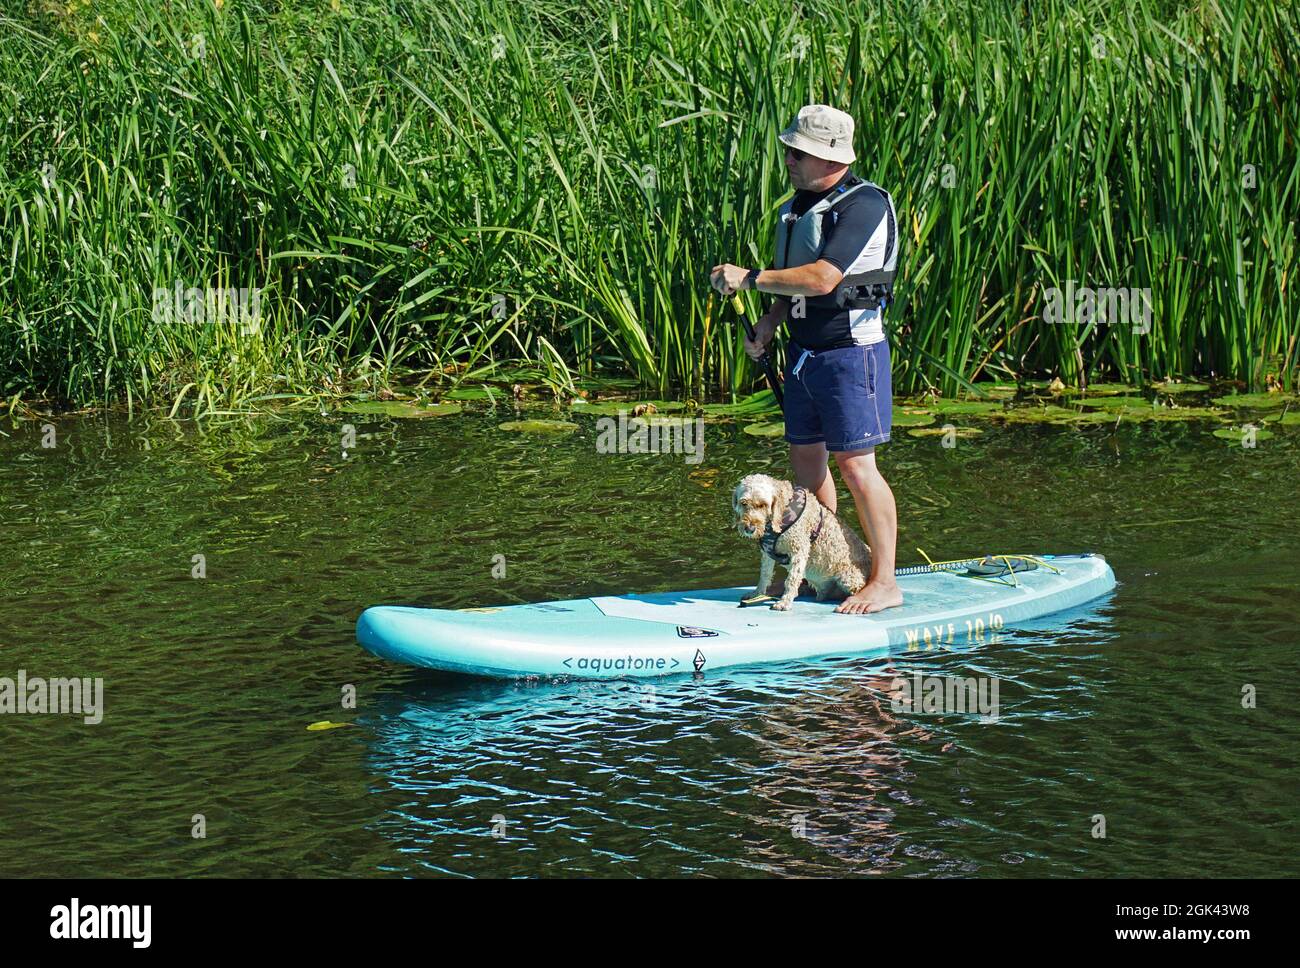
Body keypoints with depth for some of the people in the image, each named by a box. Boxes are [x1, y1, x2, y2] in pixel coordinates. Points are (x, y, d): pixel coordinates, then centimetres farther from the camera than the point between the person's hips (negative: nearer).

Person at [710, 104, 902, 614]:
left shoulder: (863, 205, -17)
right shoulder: (799, 206, 12)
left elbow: (822, 279, -26)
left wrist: (749, 278, -19)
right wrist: (770, 320, 4)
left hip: (850, 351, -9)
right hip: (804, 351, 9)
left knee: (855, 465, -8)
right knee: (805, 460, 13)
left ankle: (884, 582, -1)